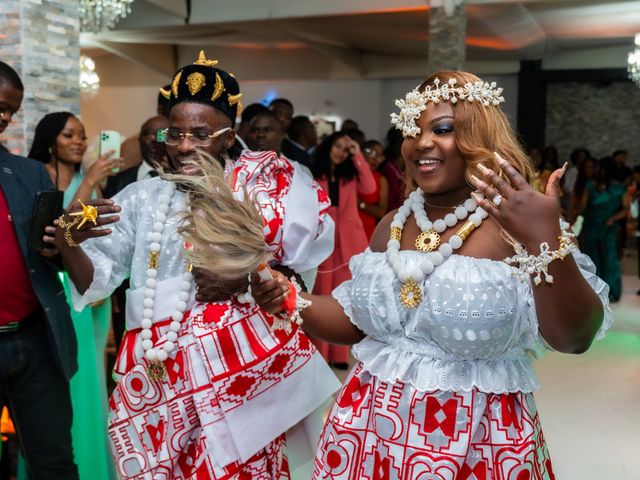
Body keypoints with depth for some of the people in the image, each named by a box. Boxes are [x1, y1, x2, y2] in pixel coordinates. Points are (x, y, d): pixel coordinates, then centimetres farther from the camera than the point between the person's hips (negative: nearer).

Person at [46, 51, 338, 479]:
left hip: (240, 365, -2)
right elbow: (94, 282, 4)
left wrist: (247, 279, -15)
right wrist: (68, 241, -16)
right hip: (159, 374, 3)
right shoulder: (142, 198, 9)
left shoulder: (262, 185, 3)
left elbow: (305, 266, 0)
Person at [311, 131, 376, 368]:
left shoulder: (351, 173, 11)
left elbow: (369, 188, -8)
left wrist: (358, 156, -7)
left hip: (348, 242, 2)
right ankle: (319, 354, 10)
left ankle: (340, 354, 11)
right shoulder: (314, 174, 4)